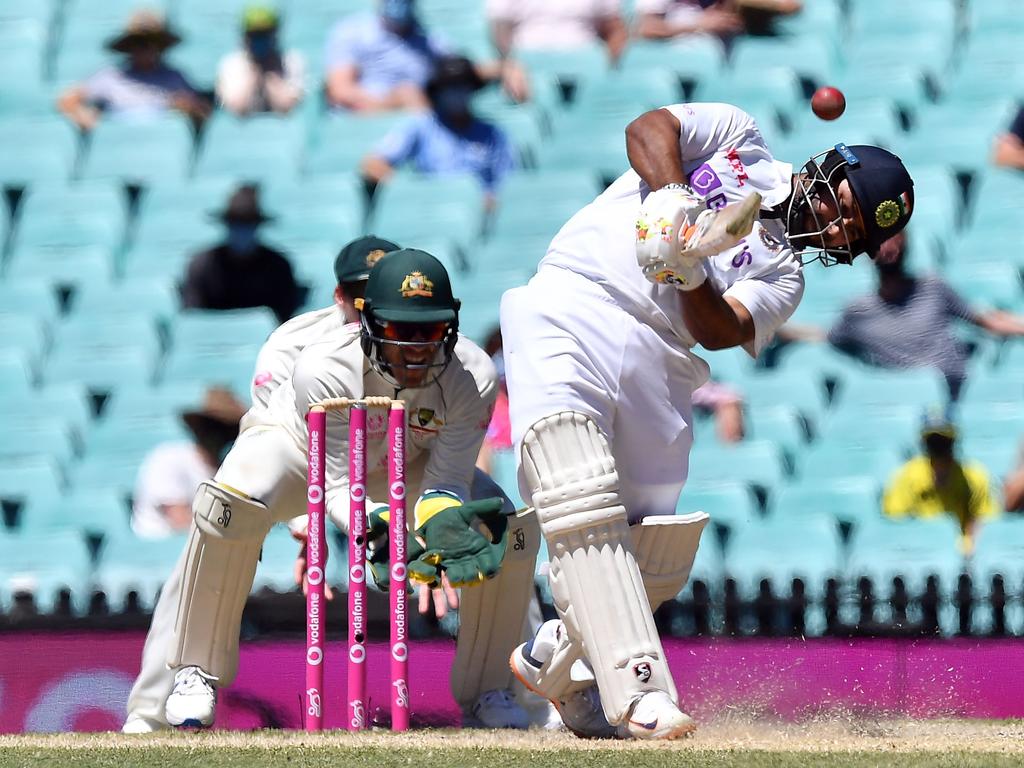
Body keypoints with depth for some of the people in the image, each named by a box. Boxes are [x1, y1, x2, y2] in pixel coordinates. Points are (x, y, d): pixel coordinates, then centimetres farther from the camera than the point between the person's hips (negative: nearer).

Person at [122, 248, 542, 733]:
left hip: (408, 466, 3)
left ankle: (486, 693, 3)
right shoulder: (324, 368, -39)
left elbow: (448, 481, -28)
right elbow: (339, 489, -36)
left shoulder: (472, 376, -31)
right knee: (229, 505, -35)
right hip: (300, 446, -3)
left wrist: (444, 524, -51)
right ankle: (193, 672, -21)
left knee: (513, 533, -16)